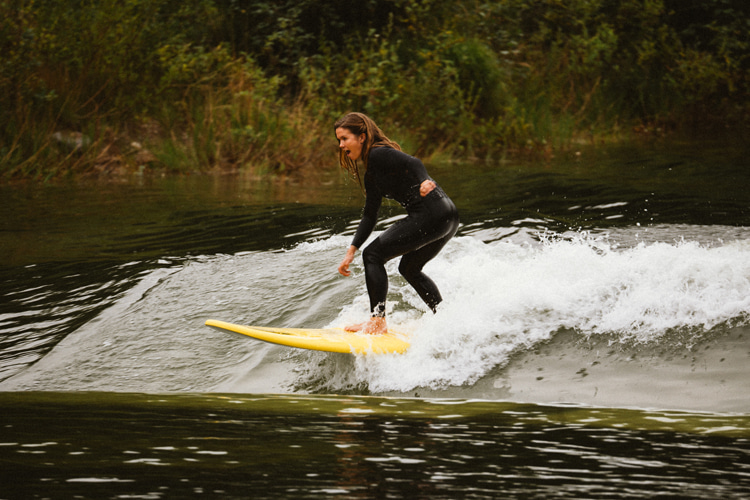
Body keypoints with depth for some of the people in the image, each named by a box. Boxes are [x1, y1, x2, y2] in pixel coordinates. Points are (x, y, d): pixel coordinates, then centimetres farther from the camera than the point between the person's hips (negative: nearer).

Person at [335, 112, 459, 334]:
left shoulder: (379, 154, -6)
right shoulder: (371, 174, 22)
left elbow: (413, 164, -21)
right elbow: (370, 216, 26)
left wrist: (424, 184, -39)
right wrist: (351, 252, 22)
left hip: (430, 215, -10)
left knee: (373, 255, -3)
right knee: (409, 268, 28)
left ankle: (378, 320, -3)